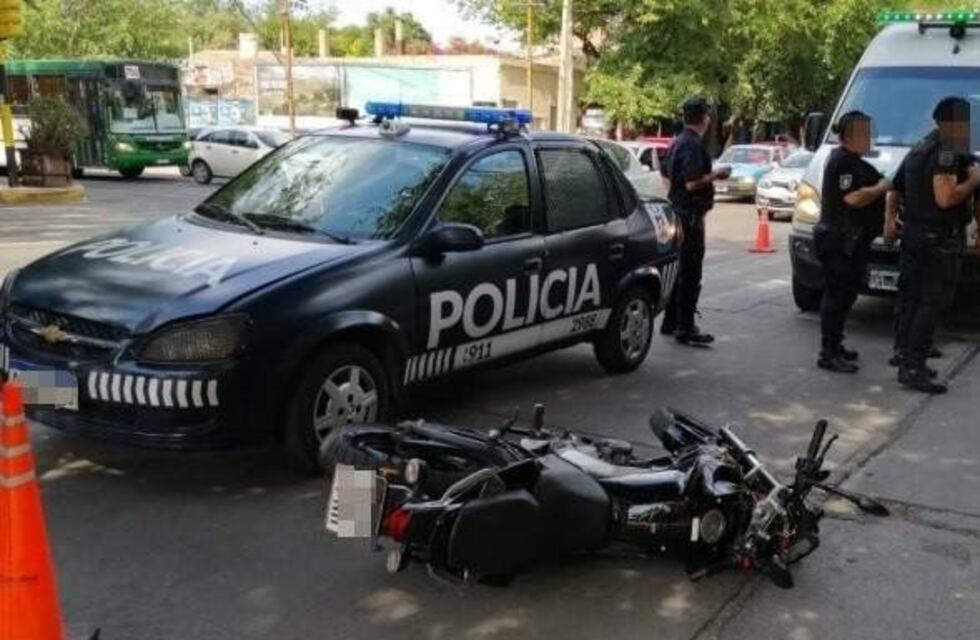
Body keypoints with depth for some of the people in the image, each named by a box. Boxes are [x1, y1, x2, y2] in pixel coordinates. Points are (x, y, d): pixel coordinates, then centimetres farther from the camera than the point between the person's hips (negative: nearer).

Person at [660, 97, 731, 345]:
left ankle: (670, 323, 24)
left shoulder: (678, 141, 13)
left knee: (679, 269, 17)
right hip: (690, 215, -10)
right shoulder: (692, 145, -18)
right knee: (690, 273, -5)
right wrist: (715, 175, -11)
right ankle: (685, 329, -1)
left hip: (678, 211, 10)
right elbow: (692, 183, -25)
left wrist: (711, 175, 21)